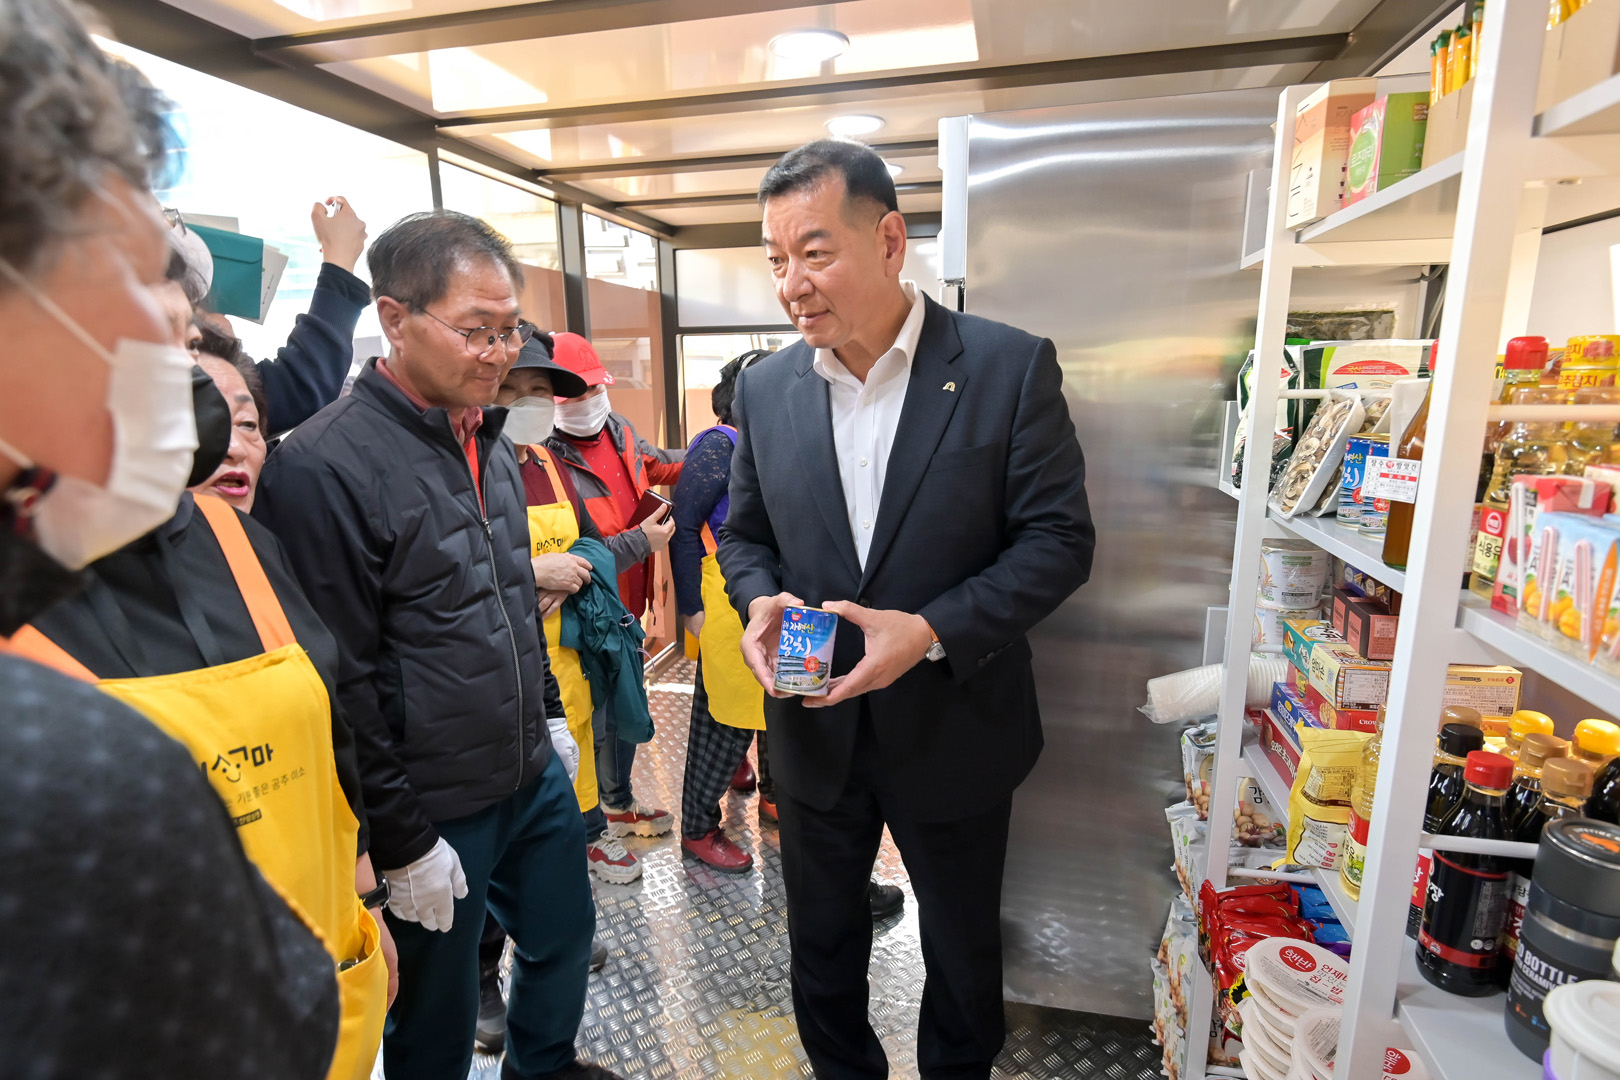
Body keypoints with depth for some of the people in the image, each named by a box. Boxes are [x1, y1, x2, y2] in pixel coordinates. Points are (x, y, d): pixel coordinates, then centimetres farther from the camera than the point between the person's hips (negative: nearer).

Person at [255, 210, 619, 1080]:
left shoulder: (487, 437, 5)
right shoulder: (323, 466, -20)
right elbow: (342, 681, -18)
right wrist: (401, 843, -13)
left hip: (536, 774, 8)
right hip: (436, 810, -7)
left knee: (564, 937, 25)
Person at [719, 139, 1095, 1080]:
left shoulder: (1010, 367, -13)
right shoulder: (767, 387, -2)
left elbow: (1059, 538, -13)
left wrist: (930, 632, -25)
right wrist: (759, 601, -14)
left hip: (953, 732, -2)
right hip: (815, 727, 3)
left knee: (963, 949, 23)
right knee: (822, 937, 24)